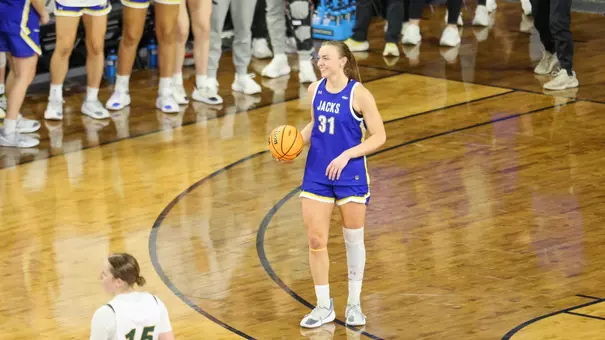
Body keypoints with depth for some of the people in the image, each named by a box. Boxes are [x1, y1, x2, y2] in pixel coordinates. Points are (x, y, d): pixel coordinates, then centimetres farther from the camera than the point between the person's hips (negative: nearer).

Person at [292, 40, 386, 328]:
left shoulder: (358, 94, -14)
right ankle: (324, 306, 14)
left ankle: (354, 303, 24)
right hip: (316, 174, 4)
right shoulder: (315, 89, 2)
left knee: (353, 239, 9)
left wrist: (346, 155, -22)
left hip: (350, 175, -4)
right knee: (315, 240, 1)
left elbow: (378, 136, -12)